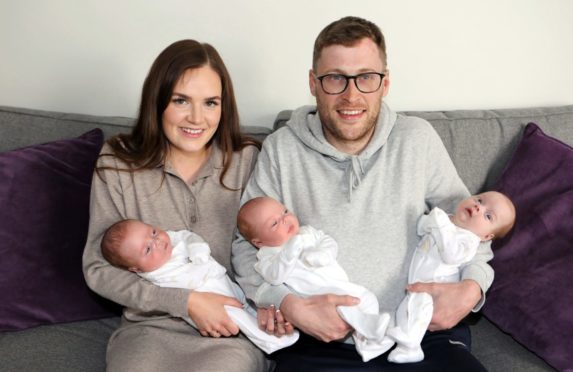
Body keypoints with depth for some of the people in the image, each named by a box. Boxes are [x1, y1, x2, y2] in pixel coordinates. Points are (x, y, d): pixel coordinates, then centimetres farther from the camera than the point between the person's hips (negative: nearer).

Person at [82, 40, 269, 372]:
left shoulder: (247, 160, -2)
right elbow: (99, 269, -3)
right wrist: (186, 301, -12)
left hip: (231, 331, 0)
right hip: (149, 326, 1)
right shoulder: (118, 164, -3)